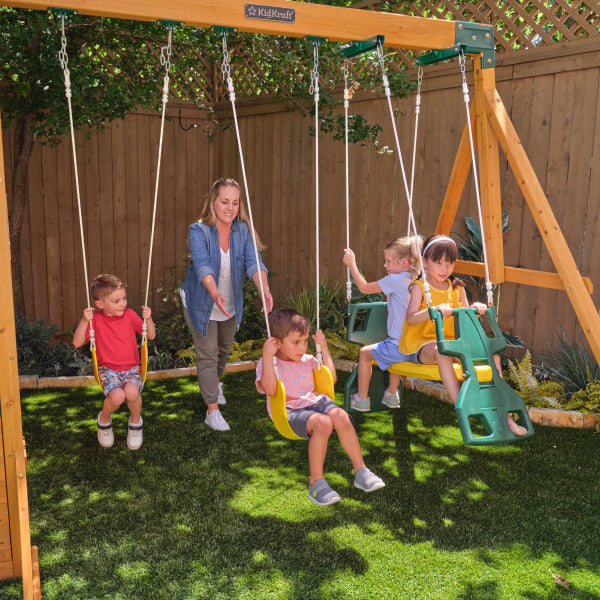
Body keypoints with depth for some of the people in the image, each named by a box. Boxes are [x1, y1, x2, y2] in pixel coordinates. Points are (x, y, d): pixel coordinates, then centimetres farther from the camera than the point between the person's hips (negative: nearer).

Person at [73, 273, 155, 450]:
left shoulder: (129, 315, 4)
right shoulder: (95, 320, -1)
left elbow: (151, 336, 8)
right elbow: (77, 343, -8)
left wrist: (148, 319, -11)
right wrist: (84, 321, -21)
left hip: (131, 367, 1)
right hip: (107, 368, -1)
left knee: (131, 392, -33)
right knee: (117, 396, -31)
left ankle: (135, 420, 2)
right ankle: (104, 420, 7)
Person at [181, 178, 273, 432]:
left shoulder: (242, 230, -12)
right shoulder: (198, 231, -23)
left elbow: (253, 261, -25)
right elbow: (202, 265, -37)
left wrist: (264, 289, -43)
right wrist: (215, 293, -55)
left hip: (231, 306, 4)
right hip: (201, 305, -4)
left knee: (224, 348, 24)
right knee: (207, 354, -1)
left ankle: (214, 381, 55)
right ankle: (212, 410, 10)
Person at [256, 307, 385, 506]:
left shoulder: (308, 360, 19)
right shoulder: (266, 364, 3)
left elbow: (331, 379, 21)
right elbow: (270, 390, -16)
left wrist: (324, 349, 18)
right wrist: (267, 357, -18)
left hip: (314, 402, 5)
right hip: (289, 412, -5)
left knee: (341, 417, -28)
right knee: (323, 423, -35)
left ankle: (360, 471, -16)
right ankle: (316, 483, -22)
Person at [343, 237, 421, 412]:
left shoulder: (395, 280, -16)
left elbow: (364, 287, -8)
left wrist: (351, 264, 2)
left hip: (398, 347, -8)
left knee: (364, 353, 14)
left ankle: (362, 399, 21)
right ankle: (392, 395, 44)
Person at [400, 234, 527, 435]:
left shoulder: (457, 287, 12)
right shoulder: (419, 287, -4)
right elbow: (411, 318, -18)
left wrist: (475, 309, -10)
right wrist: (434, 309, -32)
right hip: (423, 343, -6)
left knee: (492, 354, -10)